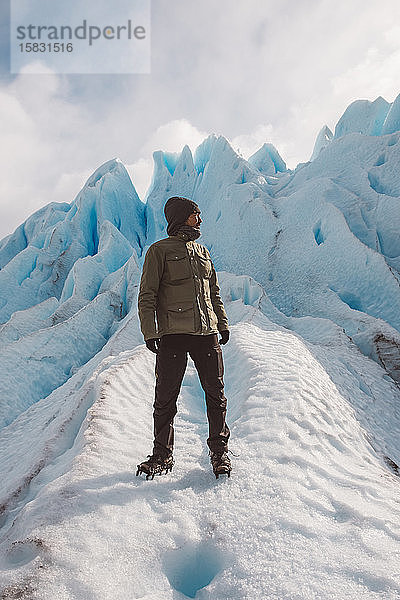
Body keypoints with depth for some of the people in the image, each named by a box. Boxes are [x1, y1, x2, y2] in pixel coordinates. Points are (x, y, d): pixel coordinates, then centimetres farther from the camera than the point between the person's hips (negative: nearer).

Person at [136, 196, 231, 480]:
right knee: (165, 398, 1)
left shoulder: (202, 251, 19)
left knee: (216, 394, 6)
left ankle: (220, 451, 23)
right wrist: (150, 333, -10)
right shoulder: (160, 250, 2)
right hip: (173, 334, -4)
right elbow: (147, 296, -2)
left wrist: (223, 323, 19)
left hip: (206, 333, 5)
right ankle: (162, 456, 18)